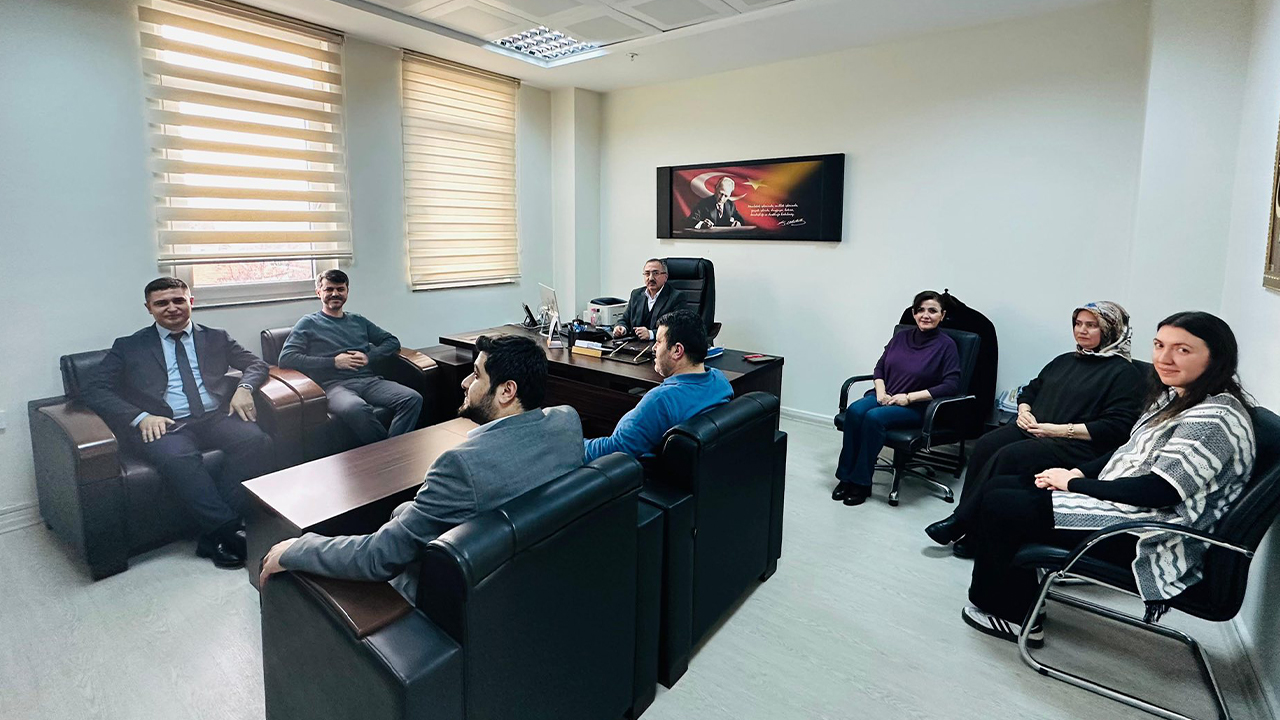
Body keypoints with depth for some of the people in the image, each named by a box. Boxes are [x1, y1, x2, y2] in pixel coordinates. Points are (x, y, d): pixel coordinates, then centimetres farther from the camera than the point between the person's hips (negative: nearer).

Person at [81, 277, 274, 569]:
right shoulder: (128, 347, 17)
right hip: (166, 425, -1)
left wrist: (244, 387, -6)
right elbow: (95, 391, 8)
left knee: (256, 440, -31)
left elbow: (256, 364, 19)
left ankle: (215, 534, -24)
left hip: (217, 417, 2)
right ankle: (228, 531, -29)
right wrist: (141, 417, -11)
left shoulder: (216, 338, 22)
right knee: (177, 456, -37)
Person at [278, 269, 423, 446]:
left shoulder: (358, 321, 27)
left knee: (413, 398, -25)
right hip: (334, 385, -4)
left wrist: (369, 357, 3)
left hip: (368, 380, 4)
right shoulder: (309, 323, 14)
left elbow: (393, 342, 24)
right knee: (355, 408, -41)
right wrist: (334, 362, -6)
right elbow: (285, 358, 1)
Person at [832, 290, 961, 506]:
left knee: (874, 417, -33)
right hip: (885, 397, 4)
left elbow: (951, 385, -11)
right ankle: (846, 477, -21)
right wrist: (880, 392, -7)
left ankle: (861, 483, -21)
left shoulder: (946, 345, -4)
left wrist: (909, 397, -16)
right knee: (855, 411, -28)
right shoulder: (901, 337, 11)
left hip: (916, 407, -4)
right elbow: (880, 367, 14)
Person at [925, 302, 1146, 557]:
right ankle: (965, 518, -23)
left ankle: (960, 522, -20)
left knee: (1008, 457, -30)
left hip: (1078, 445, -7)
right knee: (985, 445, -23)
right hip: (1032, 429, 7)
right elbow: (1030, 390, 29)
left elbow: (1117, 427, -11)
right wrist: (1024, 410, 6)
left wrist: (1061, 430, -16)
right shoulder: (1064, 361, 23)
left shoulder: (1124, 373, 1)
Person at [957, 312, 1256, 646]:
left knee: (997, 506, -13)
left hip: (1145, 540, -10)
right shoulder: (1175, 397, 10)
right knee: (997, 487, 3)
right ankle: (998, 601, 11)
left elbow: (1159, 491, -25)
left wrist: (1073, 483, -15)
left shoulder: (1216, 418, -19)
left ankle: (1016, 617, 7)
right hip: (1121, 504, 10)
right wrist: (1077, 472, 0)